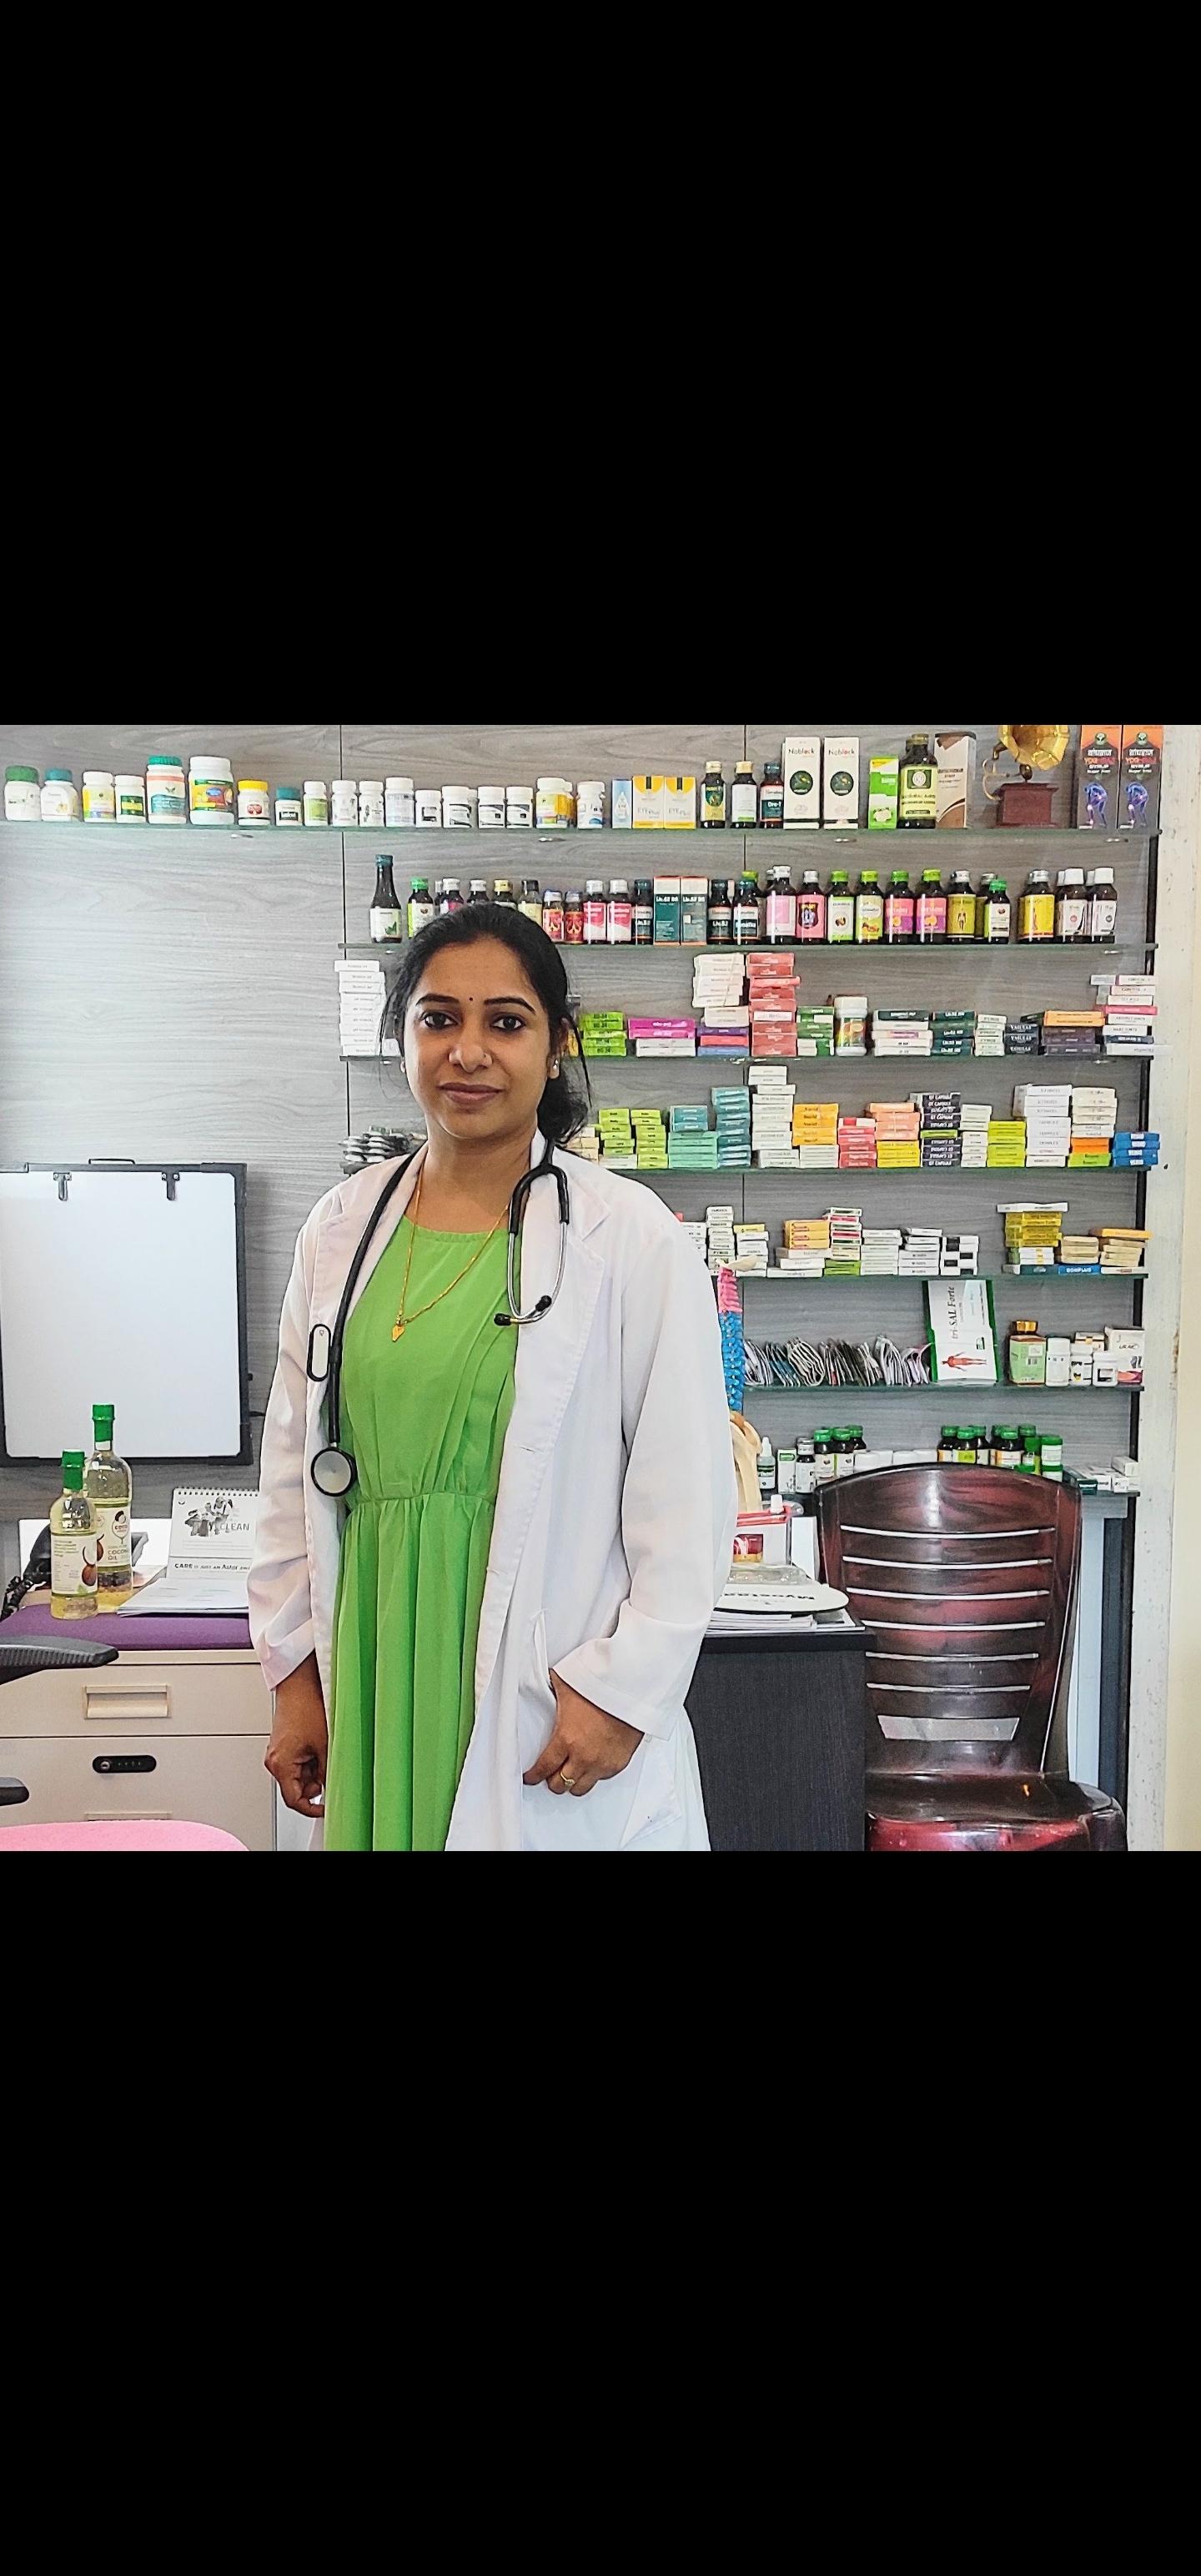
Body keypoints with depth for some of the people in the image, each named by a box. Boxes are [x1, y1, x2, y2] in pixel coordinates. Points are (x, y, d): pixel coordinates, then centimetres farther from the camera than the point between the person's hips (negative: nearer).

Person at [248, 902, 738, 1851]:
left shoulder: (632, 1238, -8)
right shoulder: (343, 1228, 5)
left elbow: (689, 1500, -7)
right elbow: (293, 1469, 11)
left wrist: (624, 1688, -10)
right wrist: (295, 1669, 11)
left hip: (552, 1703, -4)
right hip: (378, 1688, 4)